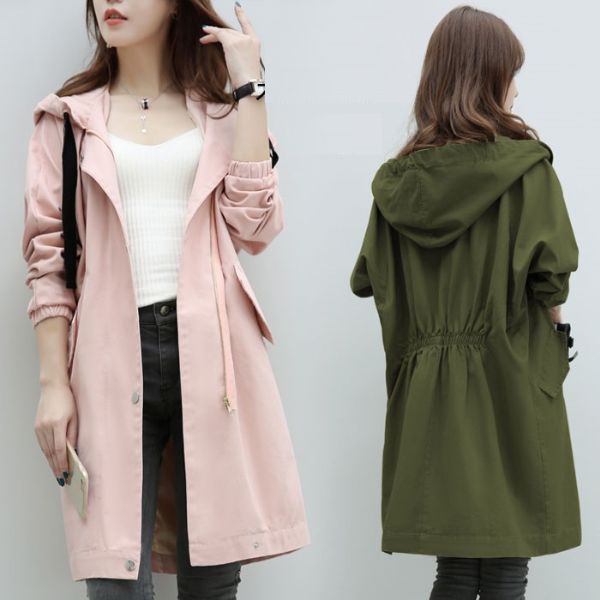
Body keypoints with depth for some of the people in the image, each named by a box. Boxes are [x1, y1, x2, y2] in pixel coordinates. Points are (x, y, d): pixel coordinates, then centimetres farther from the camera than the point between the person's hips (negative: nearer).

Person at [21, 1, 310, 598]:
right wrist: (53, 383, -3)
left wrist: (248, 86, 1)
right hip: (112, 356, -1)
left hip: (208, 351, 1)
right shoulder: (68, 118, 12)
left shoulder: (220, 111, 14)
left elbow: (254, 226, -3)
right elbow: (48, 258, 7)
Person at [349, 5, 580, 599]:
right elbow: (550, 278, -11)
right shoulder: (524, 164, -7)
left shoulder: (399, 178, 4)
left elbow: (369, 282, 5)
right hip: (509, 381, -4)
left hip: (427, 387, 4)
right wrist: (557, 332, 7)